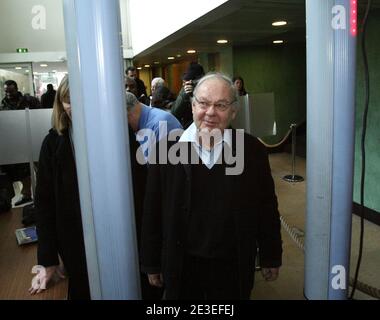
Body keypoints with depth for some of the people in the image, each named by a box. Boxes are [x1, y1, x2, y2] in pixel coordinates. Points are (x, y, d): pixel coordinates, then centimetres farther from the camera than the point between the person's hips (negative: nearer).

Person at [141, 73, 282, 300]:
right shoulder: (167, 148, -9)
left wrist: (271, 258, 7)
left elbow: (267, 209, 1)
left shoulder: (252, 150, -8)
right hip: (182, 266, 0)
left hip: (234, 266, 0)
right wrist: (152, 264, 3)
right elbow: (152, 213, -2)